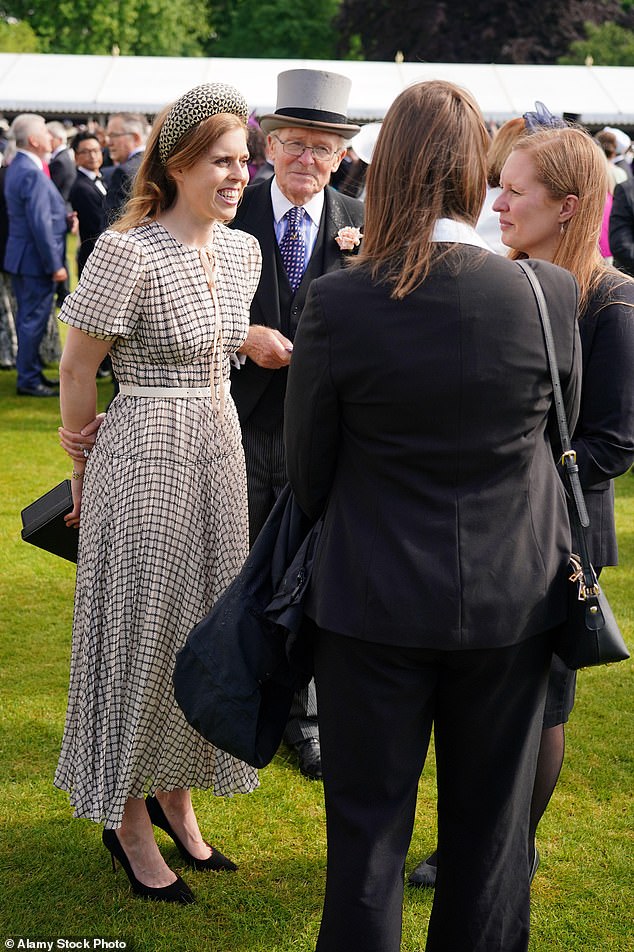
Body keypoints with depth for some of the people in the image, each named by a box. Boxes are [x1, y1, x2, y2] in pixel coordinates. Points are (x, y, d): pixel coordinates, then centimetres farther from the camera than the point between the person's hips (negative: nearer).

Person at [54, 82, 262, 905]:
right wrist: (84, 474, -1)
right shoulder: (129, 251, -17)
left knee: (202, 623, 15)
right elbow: (77, 371, -10)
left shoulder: (243, 249, 5)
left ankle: (175, 792, 33)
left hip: (220, 450, 7)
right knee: (142, 630, 4)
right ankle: (127, 816, 22)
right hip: (146, 456, -7)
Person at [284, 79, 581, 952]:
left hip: (375, 599, -1)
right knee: (490, 827, 18)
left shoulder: (338, 304, -16)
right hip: (514, 599, 2)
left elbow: (306, 470, -4)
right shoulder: (550, 294, -12)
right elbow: (561, 430, 5)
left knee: (368, 825, 14)